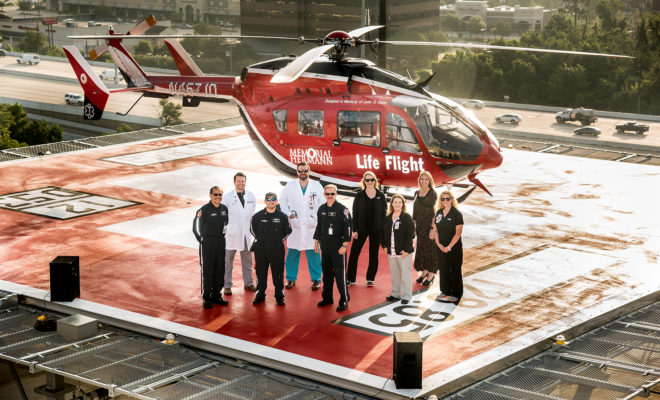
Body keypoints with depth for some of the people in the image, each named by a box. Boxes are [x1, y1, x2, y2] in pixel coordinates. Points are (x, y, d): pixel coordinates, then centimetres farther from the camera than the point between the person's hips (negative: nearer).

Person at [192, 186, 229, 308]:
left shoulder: (224, 209, 5)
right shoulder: (203, 210, -13)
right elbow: (196, 227, -7)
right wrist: (202, 240, -3)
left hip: (220, 242, 6)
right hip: (207, 243, -6)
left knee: (220, 269, 10)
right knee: (207, 270, -1)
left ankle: (216, 295, 22)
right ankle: (206, 297, 6)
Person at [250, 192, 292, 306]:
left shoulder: (283, 216, 1)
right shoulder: (257, 216, 1)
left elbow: (288, 230, 15)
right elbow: (253, 229, 15)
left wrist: (279, 239, 9)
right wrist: (260, 239, 10)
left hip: (277, 248, 0)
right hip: (261, 249, 1)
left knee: (278, 272, 3)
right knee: (261, 272, 6)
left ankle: (279, 295, 14)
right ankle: (260, 294, 18)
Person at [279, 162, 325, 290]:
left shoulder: (317, 186, 5)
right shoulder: (290, 186, 6)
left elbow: (323, 203, 6)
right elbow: (282, 201, 11)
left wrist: (316, 217, -6)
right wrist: (288, 214, -2)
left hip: (311, 225, -1)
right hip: (294, 225, 1)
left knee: (314, 254, 0)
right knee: (292, 253, 3)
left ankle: (316, 279, 9)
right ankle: (291, 278, 14)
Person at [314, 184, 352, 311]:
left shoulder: (342, 209, -9)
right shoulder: (322, 209, 10)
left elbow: (347, 227, -11)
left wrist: (344, 245, -16)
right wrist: (316, 241, 16)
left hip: (338, 245, -6)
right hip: (325, 244, 6)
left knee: (340, 273, -5)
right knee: (326, 272, 12)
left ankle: (344, 301, 0)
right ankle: (327, 298, 23)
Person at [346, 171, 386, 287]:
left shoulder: (380, 196, 3)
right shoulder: (360, 195, 0)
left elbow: (384, 213, 5)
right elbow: (355, 213, 1)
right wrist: (354, 230, -5)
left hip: (376, 230, 1)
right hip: (361, 228, -1)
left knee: (373, 254, 7)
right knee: (354, 252, -2)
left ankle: (370, 279, 17)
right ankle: (350, 278, 6)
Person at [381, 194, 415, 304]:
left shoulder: (407, 217, -8)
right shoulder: (388, 218, 9)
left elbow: (410, 234, -12)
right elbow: (384, 232, 17)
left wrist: (406, 249, -16)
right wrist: (385, 245, 7)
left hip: (404, 252, -5)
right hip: (391, 252, 5)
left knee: (405, 274, -1)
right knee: (394, 274, 13)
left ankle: (406, 295, 6)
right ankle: (395, 294, 24)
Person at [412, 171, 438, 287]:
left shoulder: (433, 194, -9)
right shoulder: (417, 193, 9)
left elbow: (434, 211, -13)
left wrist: (432, 229, -17)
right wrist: (413, 226, 10)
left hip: (429, 224, -6)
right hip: (420, 224, 6)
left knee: (430, 248, -1)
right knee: (420, 247, 10)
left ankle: (431, 274, 7)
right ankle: (424, 271, 24)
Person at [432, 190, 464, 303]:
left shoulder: (457, 214, -10)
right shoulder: (439, 213, 7)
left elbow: (458, 233, -13)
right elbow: (435, 230, 8)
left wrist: (449, 247, -17)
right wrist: (438, 244, -6)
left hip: (454, 247, -5)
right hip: (441, 248, 5)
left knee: (455, 270, 2)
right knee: (443, 269, 11)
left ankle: (456, 294, 10)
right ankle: (445, 291, 24)